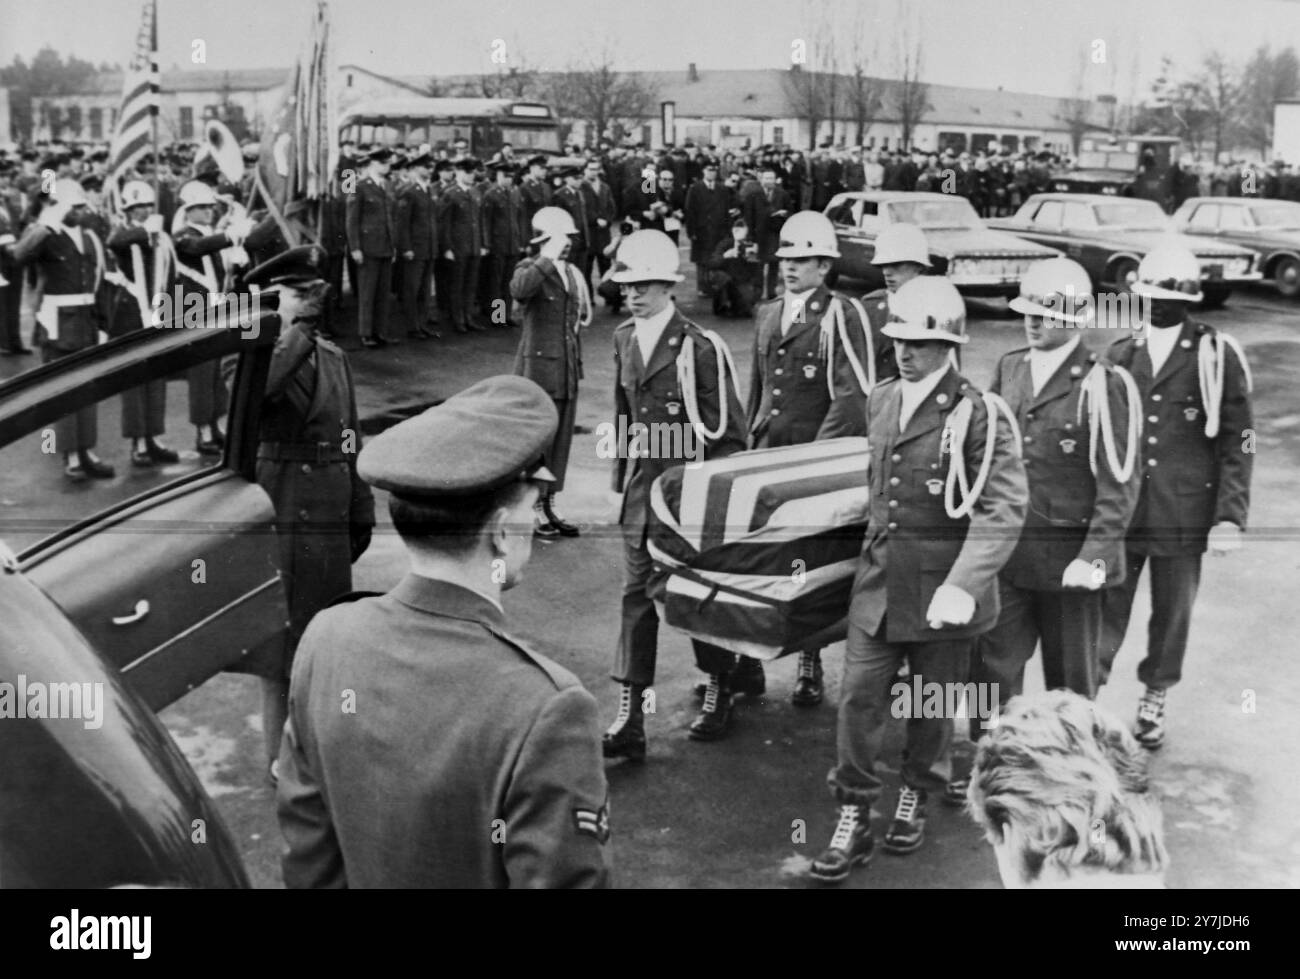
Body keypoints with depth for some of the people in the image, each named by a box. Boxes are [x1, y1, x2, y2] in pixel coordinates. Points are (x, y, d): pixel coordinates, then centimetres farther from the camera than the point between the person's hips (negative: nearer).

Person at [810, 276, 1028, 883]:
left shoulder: (979, 415, -15)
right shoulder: (880, 400, 6)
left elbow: (1003, 508, -19)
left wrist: (963, 585, -27)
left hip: (941, 583, -4)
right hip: (879, 576, 5)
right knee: (859, 694, 1)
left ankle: (915, 794, 37)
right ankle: (853, 820, 12)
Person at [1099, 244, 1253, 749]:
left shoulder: (1216, 356, -2)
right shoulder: (1119, 355, 7)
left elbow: (1237, 441, -1)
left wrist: (1230, 515, -8)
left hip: (1184, 514, -1)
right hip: (1117, 512, 1)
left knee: (1172, 613, 10)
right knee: (1105, 611, 1)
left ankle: (1153, 702, 28)